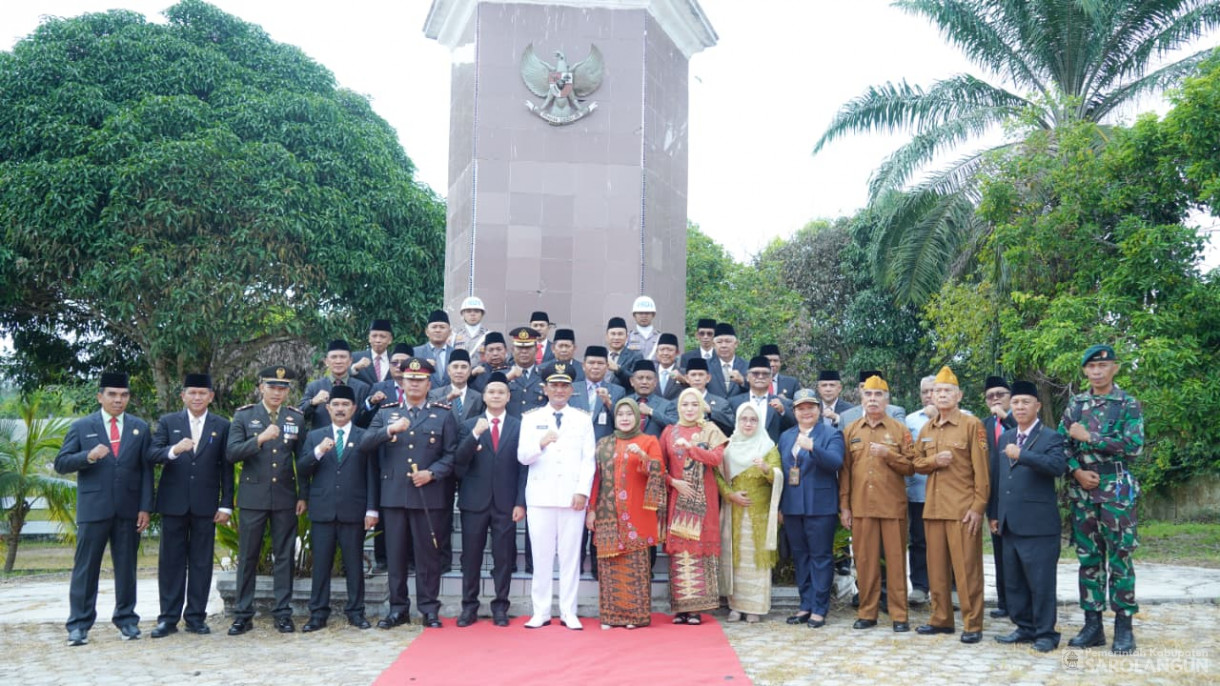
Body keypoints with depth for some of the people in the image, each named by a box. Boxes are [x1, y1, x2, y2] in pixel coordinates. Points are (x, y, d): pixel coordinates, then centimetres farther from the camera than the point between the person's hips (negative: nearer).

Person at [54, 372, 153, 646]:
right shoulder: (81, 426, 5)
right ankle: (79, 624, 5)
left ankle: (126, 619, 16)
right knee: (86, 567, 0)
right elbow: (61, 464, 1)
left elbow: (146, 469, 6)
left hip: (128, 508, 2)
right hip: (93, 508, -2)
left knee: (126, 566, 7)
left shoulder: (140, 428, 9)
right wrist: (88, 457, -18)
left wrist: (145, 507, -1)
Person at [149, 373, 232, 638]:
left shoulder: (222, 426, 6)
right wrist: (173, 450, -26)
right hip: (173, 502, 0)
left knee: (202, 562, 4)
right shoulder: (167, 422, 7)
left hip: (205, 504, 0)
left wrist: (226, 505, -1)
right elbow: (153, 455, -5)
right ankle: (168, 617, 11)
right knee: (171, 560, 5)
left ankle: (196, 617, 12)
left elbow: (226, 467, 4)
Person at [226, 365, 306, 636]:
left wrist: (304, 496, 4)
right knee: (247, 557, 4)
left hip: (285, 498, 1)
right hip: (253, 497, -1)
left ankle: (283, 613, 11)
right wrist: (260, 439, -22)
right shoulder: (243, 416, 3)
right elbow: (231, 454, -7)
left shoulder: (297, 418, 7)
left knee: (284, 556, 4)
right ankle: (243, 615, 11)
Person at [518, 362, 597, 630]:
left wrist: (583, 491, -6)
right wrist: (541, 443, -16)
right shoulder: (531, 418, 9)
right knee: (541, 555, 2)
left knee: (571, 555, 2)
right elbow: (523, 457, 3)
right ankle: (541, 611, 10)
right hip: (540, 495, 0)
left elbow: (588, 459, 4)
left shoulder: (583, 419, 10)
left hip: (572, 495, 0)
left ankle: (569, 612, 8)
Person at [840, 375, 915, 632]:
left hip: (893, 506, -1)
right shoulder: (850, 431, 9)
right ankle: (867, 613, 13)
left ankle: (899, 615, 7)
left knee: (896, 560, 1)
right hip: (861, 506, 2)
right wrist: (844, 506, 4)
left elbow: (911, 467, 1)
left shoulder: (900, 429, 5)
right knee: (864, 561, 4)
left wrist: (888, 454, -15)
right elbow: (844, 470, 8)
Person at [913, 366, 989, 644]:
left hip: (963, 508, -6)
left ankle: (973, 624, 3)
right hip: (933, 507, 6)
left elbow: (981, 468, -8)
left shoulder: (972, 424, -5)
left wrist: (978, 506, -13)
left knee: (966, 568, -3)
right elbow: (917, 463, 16)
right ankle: (941, 619, 19)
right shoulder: (926, 429, 13)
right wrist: (934, 461, -6)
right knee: (936, 567, 10)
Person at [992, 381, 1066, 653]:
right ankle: (1025, 628, 21)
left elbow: (1058, 466, -22)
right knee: (1014, 581, 11)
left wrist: (1021, 454, -22)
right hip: (1009, 524, 7)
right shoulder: (1005, 438, 17)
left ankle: (1045, 633, 7)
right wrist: (994, 514, 16)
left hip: (1038, 524, -7)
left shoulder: (1051, 437, -3)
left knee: (1041, 581, -2)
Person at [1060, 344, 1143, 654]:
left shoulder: (1128, 405, -3)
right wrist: (1077, 471, -8)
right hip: (1082, 489, 4)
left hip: (1116, 489, -4)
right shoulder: (1075, 404, 10)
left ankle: (1124, 627, 6)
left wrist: (1089, 436, -14)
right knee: (1088, 557, 7)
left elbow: (1133, 446, -14)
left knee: (1119, 557, -1)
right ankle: (1092, 625, 14)